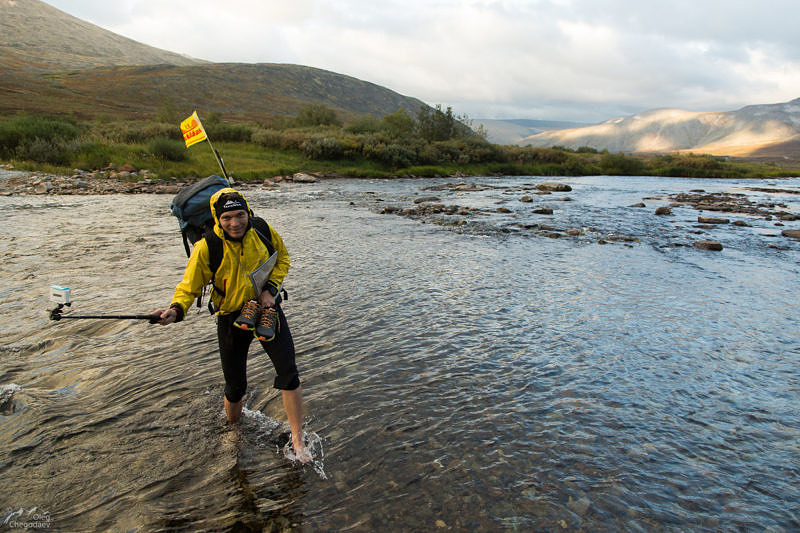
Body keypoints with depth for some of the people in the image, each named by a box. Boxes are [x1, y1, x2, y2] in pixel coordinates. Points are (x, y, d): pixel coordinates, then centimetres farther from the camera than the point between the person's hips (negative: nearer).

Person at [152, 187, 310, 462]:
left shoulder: (264, 232, -13)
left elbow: (283, 258, 6)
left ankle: (297, 442, 7)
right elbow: (190, 286, -12)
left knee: (288, 373, -9)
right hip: (232, 317, -1)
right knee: (235, 387, 9)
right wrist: (176, 309, -33)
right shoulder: (206, 248, -19)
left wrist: (270, 289, -8)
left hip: (267, 309, 1)